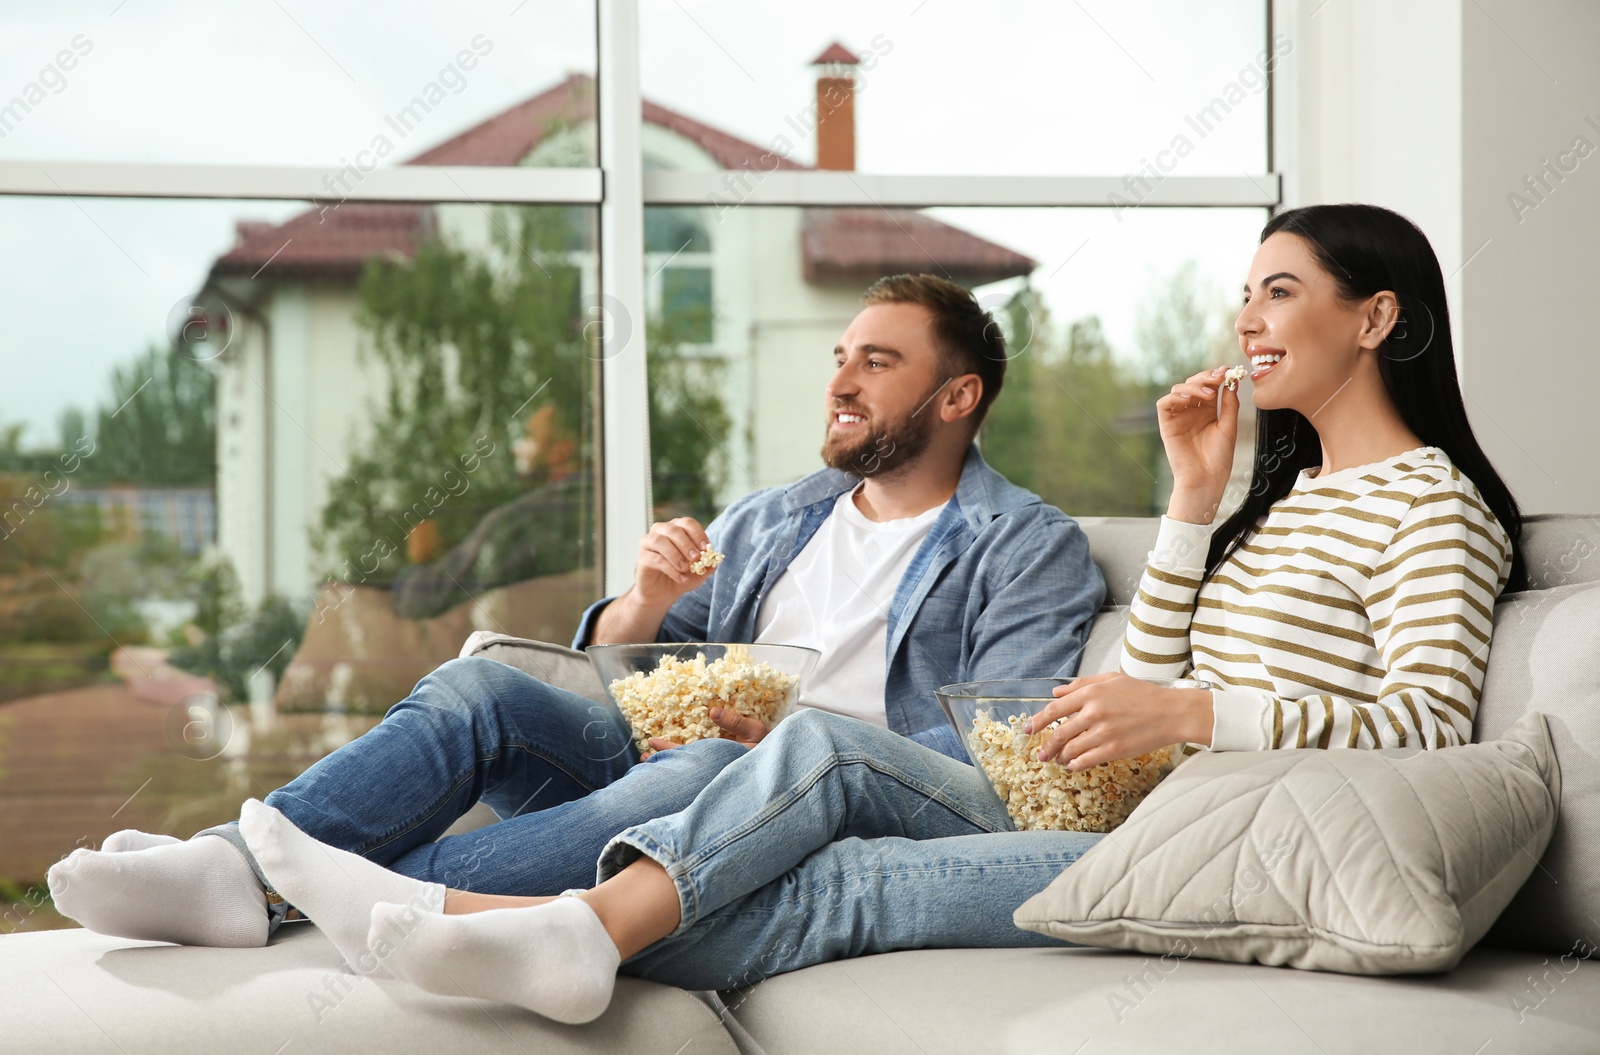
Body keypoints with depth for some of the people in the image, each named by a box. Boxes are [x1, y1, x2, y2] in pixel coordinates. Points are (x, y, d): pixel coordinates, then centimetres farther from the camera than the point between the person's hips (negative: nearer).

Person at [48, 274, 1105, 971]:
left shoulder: (1029, 548, 7)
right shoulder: (767, 519, 26)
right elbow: (612, 663, 23)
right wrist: (644, 606, -2)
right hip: (663, 754, 6)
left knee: (707, 774, -38)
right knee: (478, 685, -16)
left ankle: (393, 895, -51)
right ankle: (241, 865, -38)